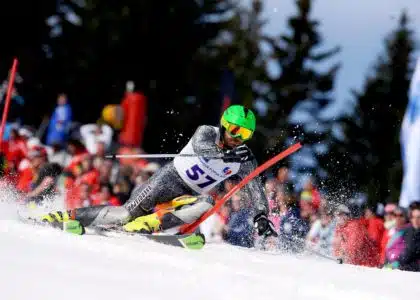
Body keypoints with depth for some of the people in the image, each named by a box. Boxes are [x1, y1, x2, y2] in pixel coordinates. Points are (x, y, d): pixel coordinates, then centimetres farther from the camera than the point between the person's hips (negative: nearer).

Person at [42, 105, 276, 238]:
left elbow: (255, 189, 0)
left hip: (190, 196, 3)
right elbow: (200, 147, -32)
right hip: (169, 179, -3)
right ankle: (69, 216, -7)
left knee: (207, 203, -34)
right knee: (127, 214, -19)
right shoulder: (207, 132, -10)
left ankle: (147, 225, -37)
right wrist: (225, 154, -47)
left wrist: (261, 217, -15)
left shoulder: (244, 159, -1)